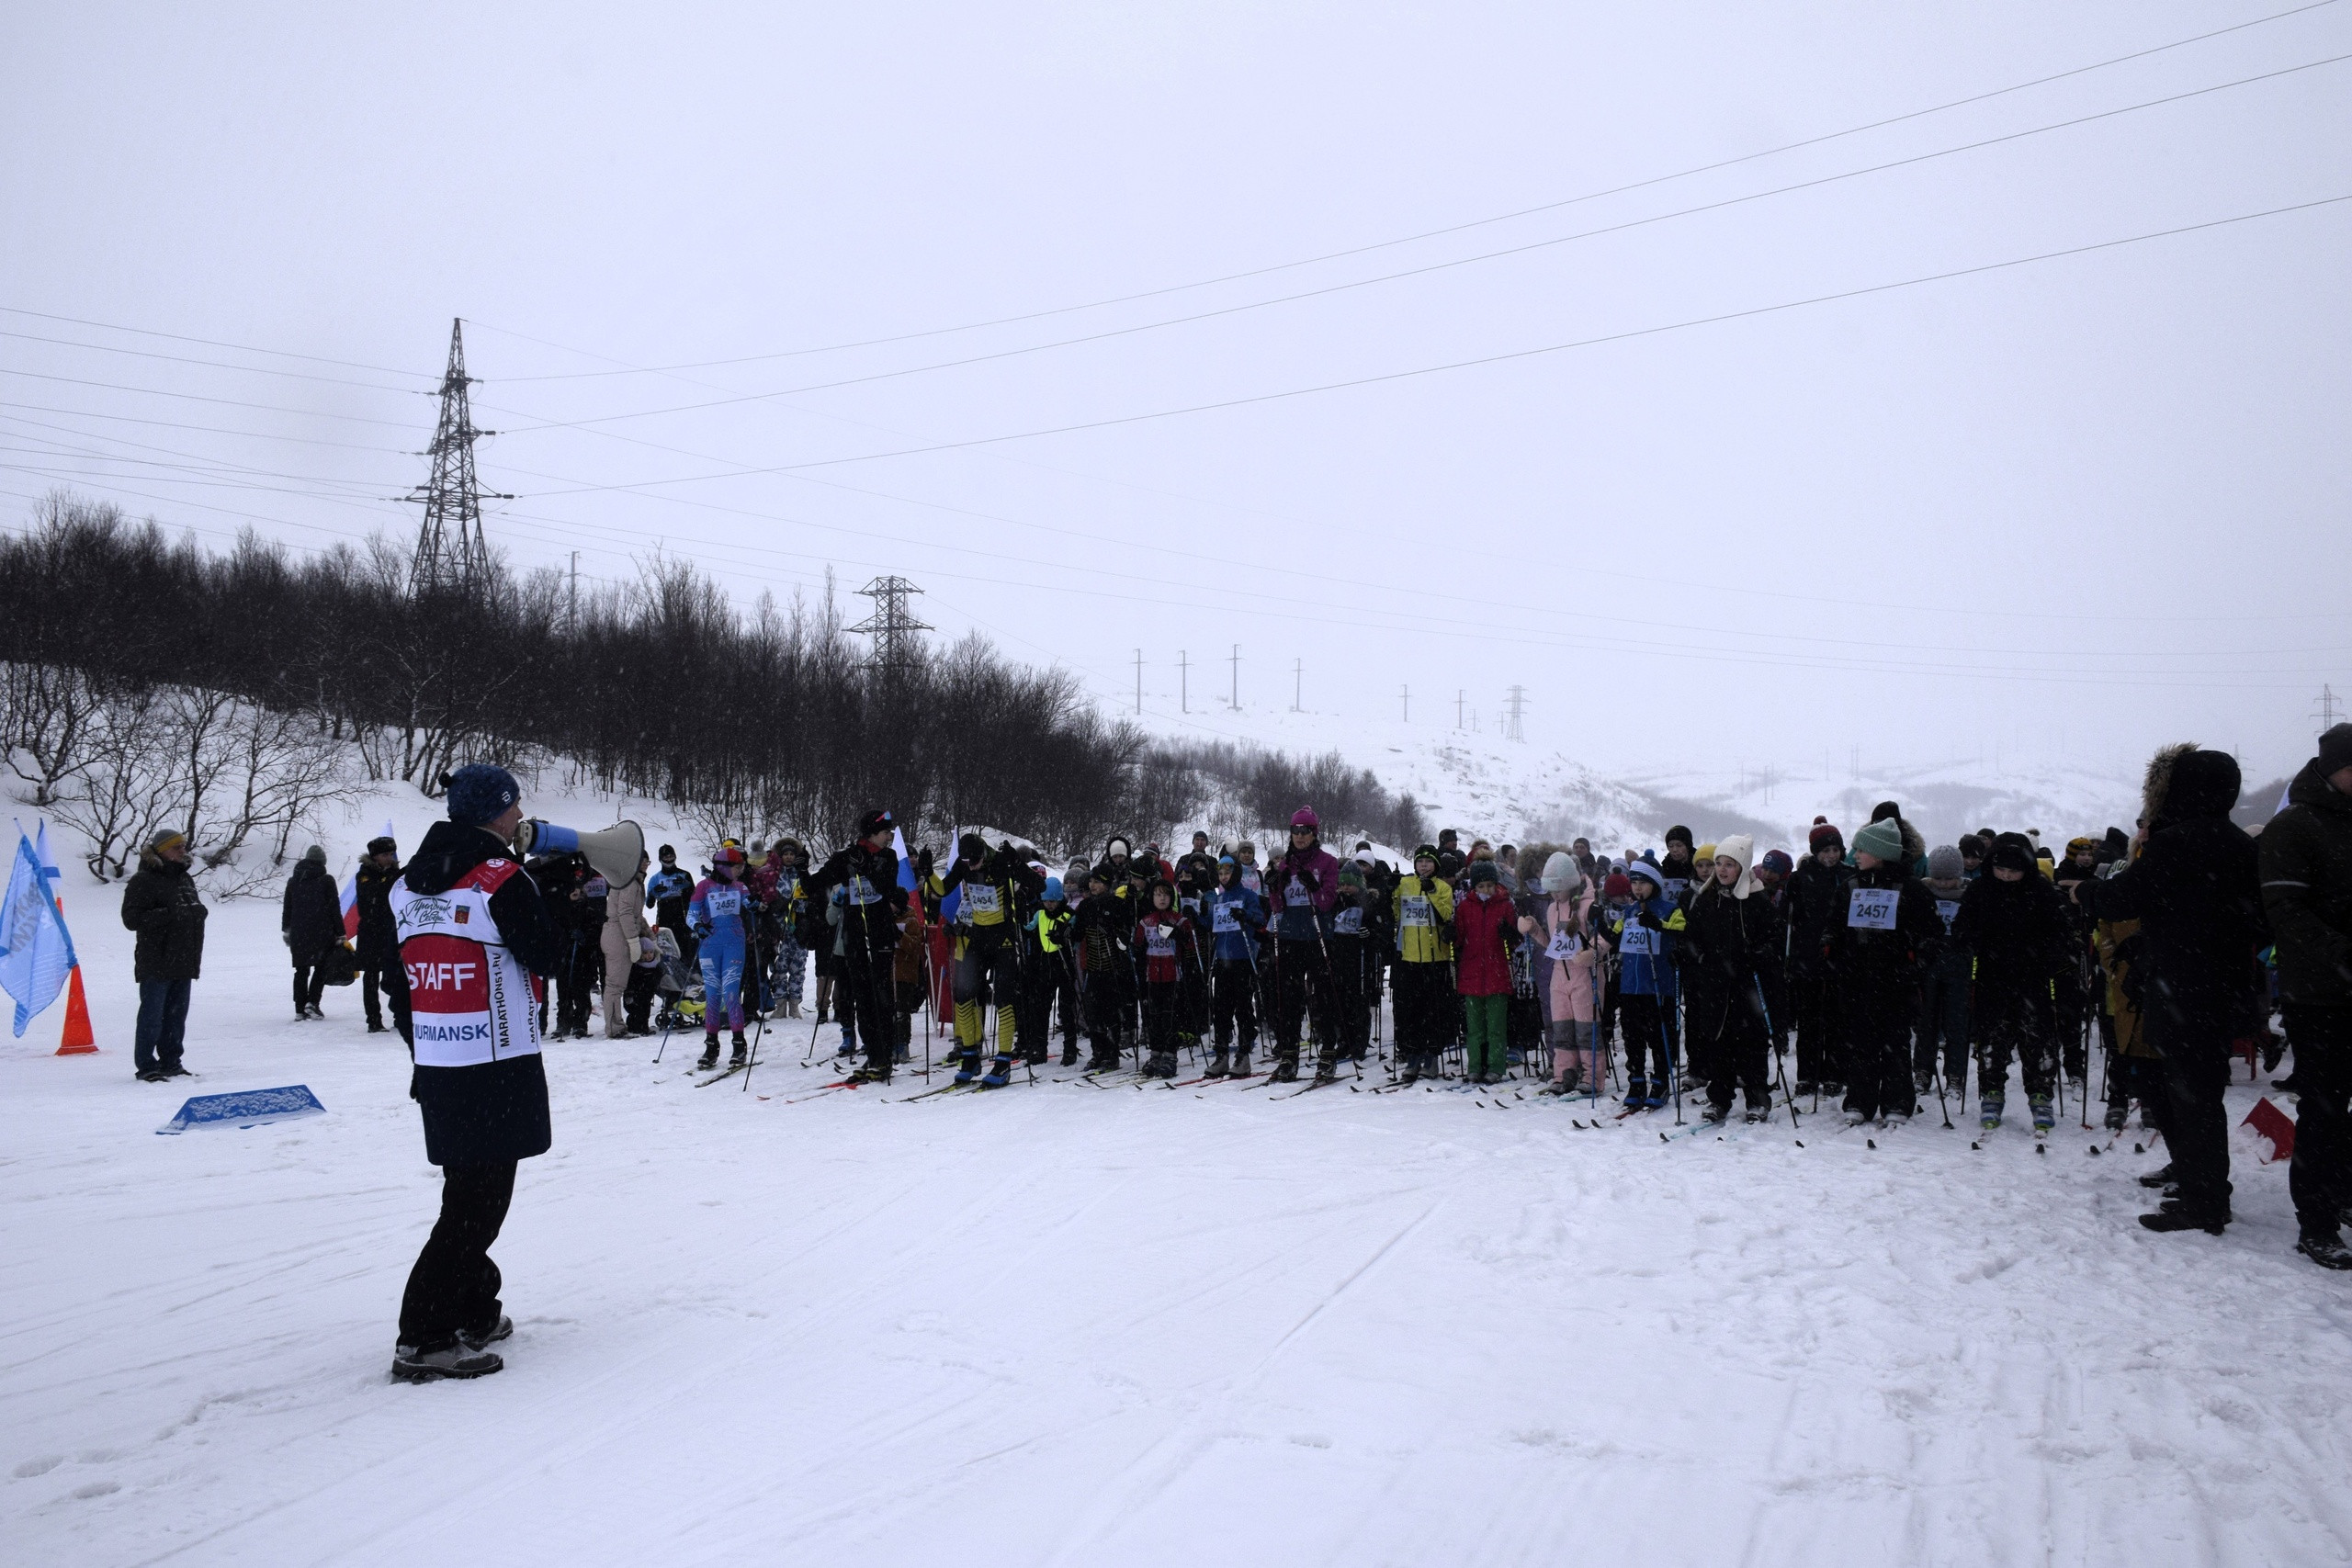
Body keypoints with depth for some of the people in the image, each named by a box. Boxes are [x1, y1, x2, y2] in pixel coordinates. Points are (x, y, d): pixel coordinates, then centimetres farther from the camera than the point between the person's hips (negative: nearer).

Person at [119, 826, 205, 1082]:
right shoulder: (143, 881, -8)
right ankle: (145, 1066, 3)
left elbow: (195, 909, 30)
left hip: (183, 960, 8)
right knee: (152, 1015, -4)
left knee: (177, 1014, 11)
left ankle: (171, 1063, 19)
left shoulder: (185, 879, 17)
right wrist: (168, 914, -24)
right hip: (156, 962, -7)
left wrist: (199, 911, 5)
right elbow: (131, 919, -15)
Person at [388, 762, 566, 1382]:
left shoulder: (409, 883, 11)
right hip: (497, 1068, -8)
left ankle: (473, 1313, 30)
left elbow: (401, 980, 14)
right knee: (479, 1199, -3)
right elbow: (549, 957, -9)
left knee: (469, 1191, 20)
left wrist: (422, 1058, 21)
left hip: (436, 1068, 8)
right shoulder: (502, 878, -14)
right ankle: (424, 1340, -3)